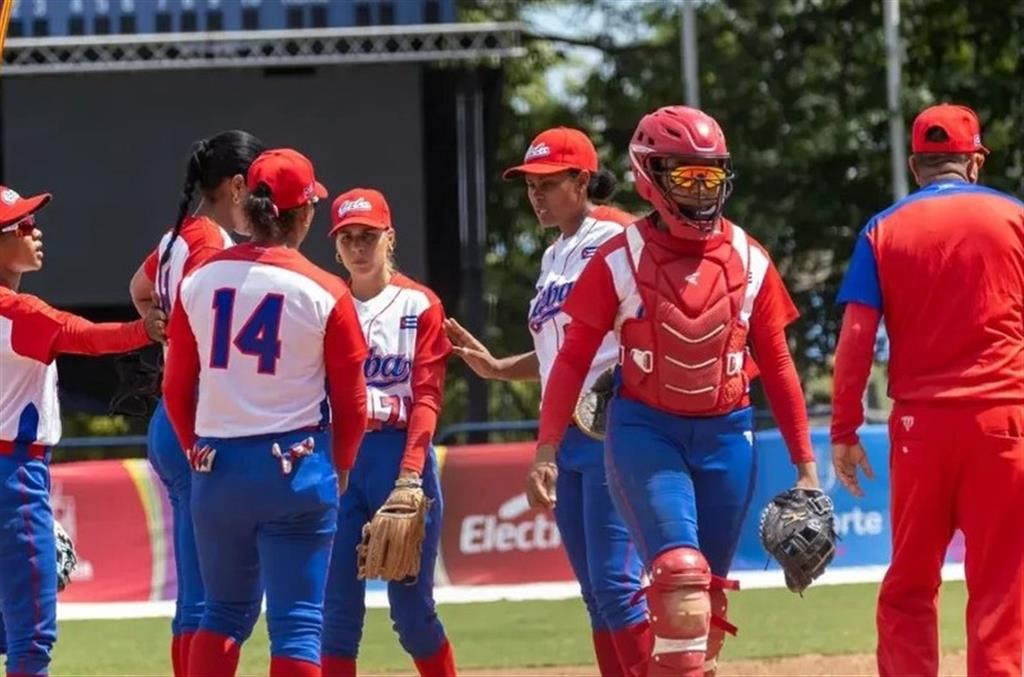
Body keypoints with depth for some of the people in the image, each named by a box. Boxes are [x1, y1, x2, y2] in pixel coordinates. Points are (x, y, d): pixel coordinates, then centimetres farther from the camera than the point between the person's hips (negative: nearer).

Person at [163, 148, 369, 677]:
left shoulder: (199, 281, 1)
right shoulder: (324, 293, -8)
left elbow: (176, 389, 7)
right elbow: (351, 401, -1)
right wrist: (338, 468, 15)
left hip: (216, 469, 3)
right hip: (296, 469, -3)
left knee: (224, 612, 17)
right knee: (297, 622, -1)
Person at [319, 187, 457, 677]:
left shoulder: (420, 306, 2)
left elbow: (427, 397, -6)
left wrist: (410, 476, -18)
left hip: (402, 456, -2)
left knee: (412, 609, 3)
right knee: (338, 609, -2)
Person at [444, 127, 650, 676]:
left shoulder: (613, 240, -7)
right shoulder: (553, 257, 18)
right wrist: (498, 369, 15)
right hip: (566, 438, 9)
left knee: (614, 580, -14)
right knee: (595, 593, 9)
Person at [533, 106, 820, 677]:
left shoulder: (749, 261, 3)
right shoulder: (620, 261, -5)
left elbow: (777, 365, 7)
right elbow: (574, 358, -3)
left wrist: (805, 463, 5)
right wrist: (547, 450, -11)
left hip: (726, 435, 3)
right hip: (646, 431, -3)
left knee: (709, 591, 8)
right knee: (681, 573, -20)